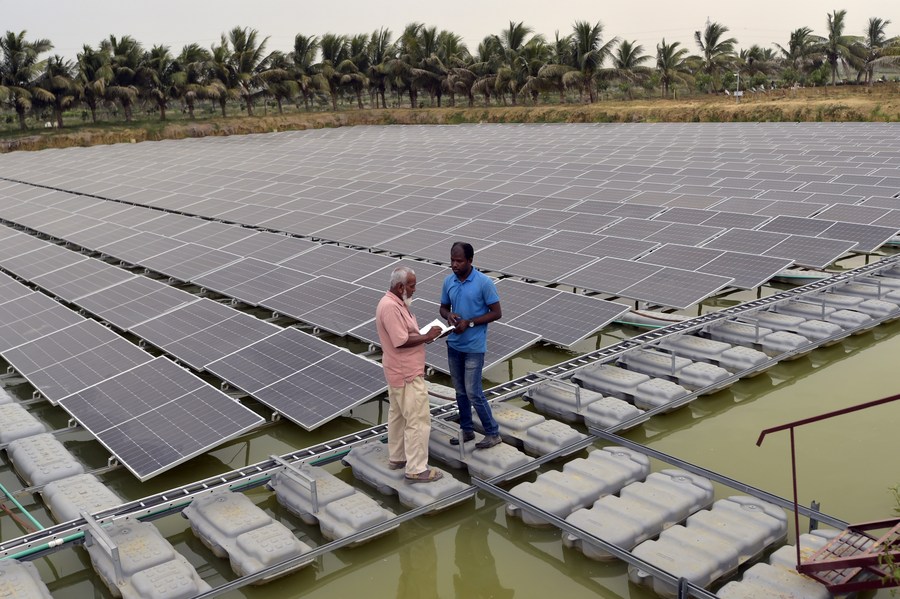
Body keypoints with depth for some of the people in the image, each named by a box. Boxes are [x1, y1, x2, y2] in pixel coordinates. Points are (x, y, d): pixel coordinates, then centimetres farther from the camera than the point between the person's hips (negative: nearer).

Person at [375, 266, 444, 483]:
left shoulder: (395, 302, 10)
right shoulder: (390, 307, -23)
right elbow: (401, 341, -27)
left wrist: (424, 336, 4)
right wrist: (426, 337, -15)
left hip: (399, 372, 11)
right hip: (407, 374, -11)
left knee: (398, 415, 19)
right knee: (418, 420, -6)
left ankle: (397, 457, 32)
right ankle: (416, 469, -1)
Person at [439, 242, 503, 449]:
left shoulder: (484, 282, -15)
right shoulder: (448, 281, 1)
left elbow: (496, 313, -11)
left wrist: (470, 322, -20)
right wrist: (448, 315, -11)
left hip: (474, 347, -6)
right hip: (453, 345, 6)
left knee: (473, 392, -5)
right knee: (460, 391, 14)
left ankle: (493, 433, 11)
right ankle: (467, 430, 29)